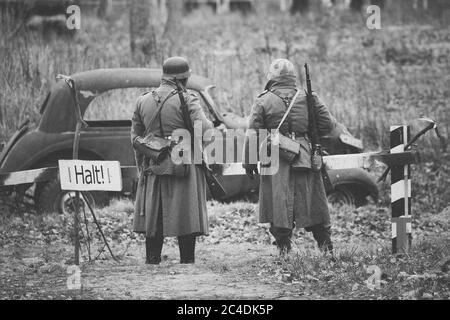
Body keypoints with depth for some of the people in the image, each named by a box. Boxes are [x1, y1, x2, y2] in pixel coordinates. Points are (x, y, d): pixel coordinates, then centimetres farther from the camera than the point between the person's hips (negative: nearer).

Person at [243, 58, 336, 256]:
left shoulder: (263, 102, -2)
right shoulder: (309, 99, 4)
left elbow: (252, 135, -4)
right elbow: (328, 124, 6)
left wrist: (249, 162, 2)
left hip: (275, 164, -2)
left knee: (279, 209, 3)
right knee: (314, 207, 11)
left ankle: (284, 249, 1)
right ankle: (326, 245, 12)